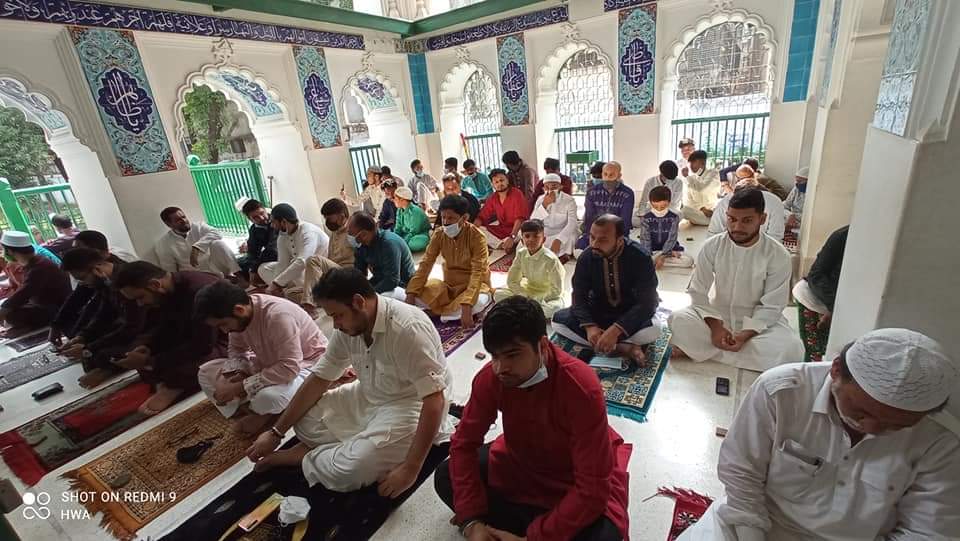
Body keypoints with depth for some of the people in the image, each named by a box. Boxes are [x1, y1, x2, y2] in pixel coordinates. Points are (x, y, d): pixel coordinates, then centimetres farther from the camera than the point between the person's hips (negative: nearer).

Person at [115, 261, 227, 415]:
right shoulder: (166, 292, -2)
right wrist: (145, 346, -12)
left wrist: (149, 361, -23)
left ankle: (173, 386, -8)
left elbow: (202, 346, -29)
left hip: (224, 344, -9)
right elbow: (160, 328, 10)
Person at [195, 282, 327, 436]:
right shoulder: (238, 316, -10)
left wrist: (239, 387, -31)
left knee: (268, 397, -37)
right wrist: (237, 375, -14)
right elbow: (236, 348, 7)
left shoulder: (278, 316, -34)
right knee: (206, 372, 0)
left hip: (305, 365, -7)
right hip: (267, 363, 8)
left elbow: (289, 369, -37)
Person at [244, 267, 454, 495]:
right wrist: (276, 432, 3)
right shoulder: (348, 325, -7)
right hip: (369, 398, 7)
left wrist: (410, 469, -30)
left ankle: (306, 456, 5)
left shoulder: (407, 328, -32)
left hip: (411, 407, -7)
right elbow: (318, 379, 3)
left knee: (345, 472, -22)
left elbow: (434, 400, -31)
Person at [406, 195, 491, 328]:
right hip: (450, 284, 3)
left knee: (479, 301, -38)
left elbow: (477, 272, -30)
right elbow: (426, 264, -10)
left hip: (474, 284, -3)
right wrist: (411, 295, -21)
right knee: (418, 292, -19)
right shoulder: (439, 234, -8)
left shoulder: (477, 236, -22)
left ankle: (444, 311, -13)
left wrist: (466, 306, -40)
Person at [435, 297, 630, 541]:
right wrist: (472, 521, -21)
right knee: (445, 478, -11)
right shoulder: (491, 376, -23)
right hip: (522, 461, 4)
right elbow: (464, 443, -12)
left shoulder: (582, 387, -35)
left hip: (577, 480, -3)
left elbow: (593, 489, -30)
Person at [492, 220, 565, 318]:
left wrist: (535, 299, -23)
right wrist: (525, 297, -16)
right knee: (498, 294, -13)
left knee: (556, 307, -37)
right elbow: (512, 281, -3)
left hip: (548, 297, -4)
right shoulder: (521, 254, -11)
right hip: (528, 292, 5)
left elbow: (556, 291, -18)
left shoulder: (551, 259, -24)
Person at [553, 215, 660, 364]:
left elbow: (647, 302, -25)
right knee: (558, 319, -21)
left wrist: (615, 330, -37)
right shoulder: (586, 257, -12)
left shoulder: (640, 257, -21)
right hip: (598, 313, 4)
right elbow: (579, 297, -11)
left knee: (653, 329, -35)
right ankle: (622, 347, -27)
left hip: (631, 315, -3)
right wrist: (590, 326, -31)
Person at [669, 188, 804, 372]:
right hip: (718, 315, 0)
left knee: (791, 349, -30)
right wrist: (715, 326, -22)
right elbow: (697, 292, -9)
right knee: (679, 320, -28)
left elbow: (771, 306, -11)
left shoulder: (778, 255, -14)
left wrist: (746, 334, -26)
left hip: (760, 321, 1)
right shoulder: (712, 246, -11)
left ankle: (703, 348, -22)